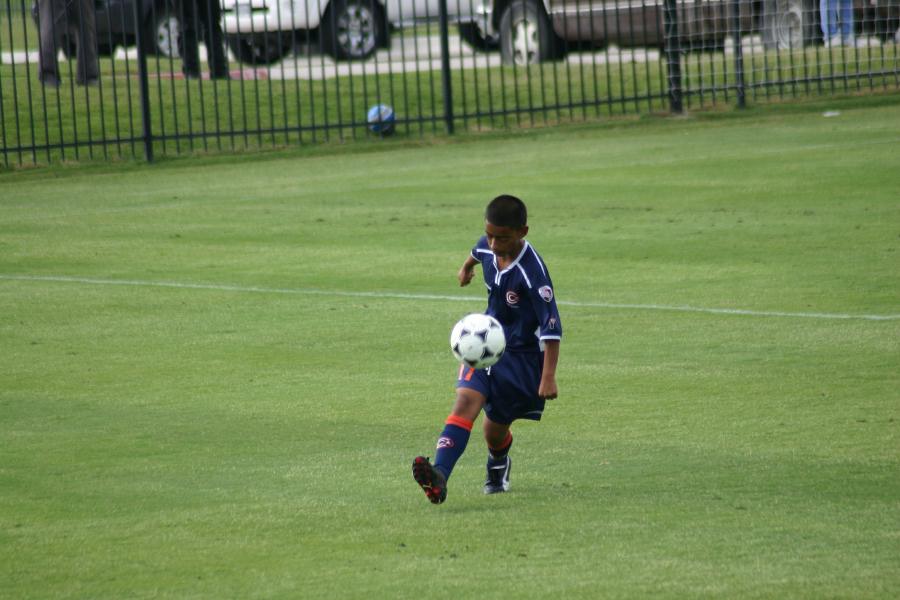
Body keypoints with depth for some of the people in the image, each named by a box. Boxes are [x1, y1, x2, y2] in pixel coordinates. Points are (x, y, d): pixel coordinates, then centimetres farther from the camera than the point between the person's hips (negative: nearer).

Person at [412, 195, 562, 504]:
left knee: (495, 429, 5)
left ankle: (498, 466, 43)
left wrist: (548, 377, -31)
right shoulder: (489, 247, -7)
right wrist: (467, 267, 44)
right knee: (466, 400, -20)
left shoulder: (532, 272, -27)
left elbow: (552, 326, -26)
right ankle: (439, 476, -37)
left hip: (523, 356, -5)